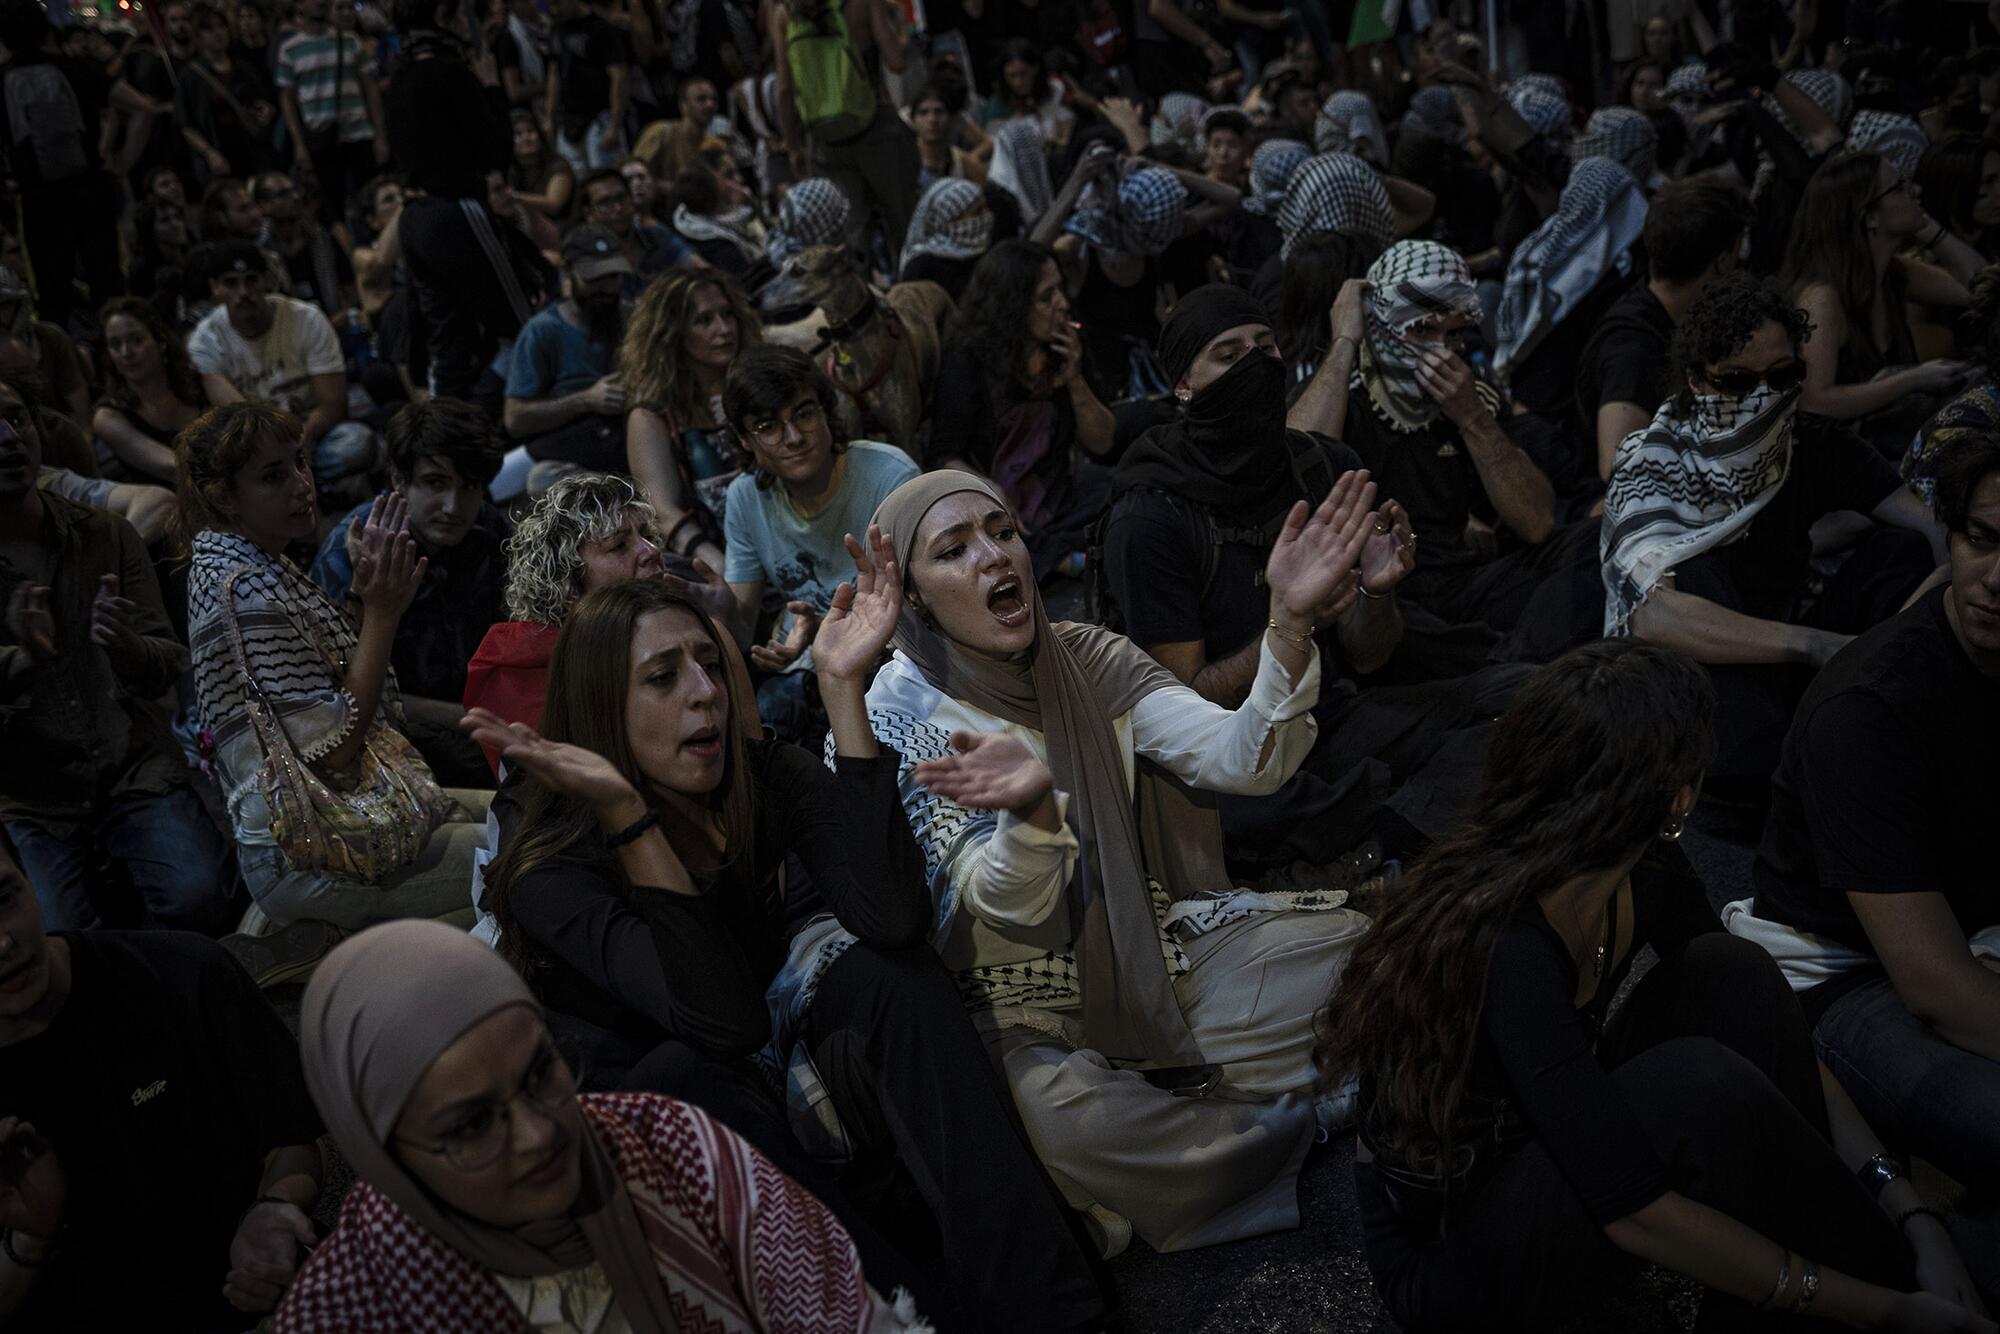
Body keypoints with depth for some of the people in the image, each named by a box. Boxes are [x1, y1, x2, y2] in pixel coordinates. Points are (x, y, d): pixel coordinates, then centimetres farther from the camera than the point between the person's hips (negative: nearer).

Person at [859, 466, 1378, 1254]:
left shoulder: (1089, 658, 1)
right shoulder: (900, 712, -12)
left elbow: (1243, 761, -12)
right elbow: (1011, 907, -21)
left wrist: (1291, 622, -28)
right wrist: (1032, 805, -44)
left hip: (1160, 941, 5)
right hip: (1032, 1003, -4)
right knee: (1067, 1121, -37)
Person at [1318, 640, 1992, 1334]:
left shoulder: (1645, 878, -7)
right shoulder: (1505, 945, -32)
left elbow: (1775, 1045, 2)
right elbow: (1633, 1212, -31)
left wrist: (1914, 1213, -10)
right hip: (1443, 1258, -8)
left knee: (1732, 973, -12)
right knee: (1701, 1085, -31)